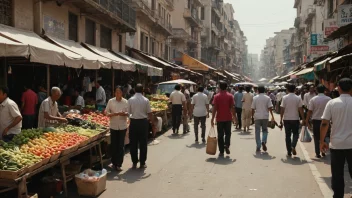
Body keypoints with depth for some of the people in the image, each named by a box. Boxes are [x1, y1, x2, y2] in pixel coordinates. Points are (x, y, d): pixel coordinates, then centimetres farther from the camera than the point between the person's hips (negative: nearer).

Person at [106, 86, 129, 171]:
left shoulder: (125, 102, 2)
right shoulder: (111, 101, 2)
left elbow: (128, 113, 2)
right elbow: (107, 113, 1)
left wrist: (124, 113, -20)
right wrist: (115, 114, -16)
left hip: (122, 126, 0)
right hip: (113, 126, 0)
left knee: (121, 145, -1)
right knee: (114, 145, 5)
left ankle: (119, 164, 4)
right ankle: (114, 162, 18)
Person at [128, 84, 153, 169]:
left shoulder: (130, 100, -5)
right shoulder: (146, 100, -5)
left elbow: (128, 112, -1)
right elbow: (149, 113, -2)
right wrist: (151, 120, 14)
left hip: (134, 122, 1)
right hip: (143, 122, 0)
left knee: (133, 143, 10)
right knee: (143, 143, 8)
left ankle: (134, 162, 15)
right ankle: (142, 163, 12)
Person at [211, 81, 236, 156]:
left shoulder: (216, 96, -5)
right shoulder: (230, 96, -2)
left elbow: (214, 108, -8)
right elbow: (232, 107, -4)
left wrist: (212, 119, -5)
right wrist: (234, 116, 8)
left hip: (219, 119, -1)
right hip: (228, 118, 1)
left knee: (220, 135, 7)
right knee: (228, 133, 14)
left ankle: (221, 151, 9)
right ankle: (227, 145, -10)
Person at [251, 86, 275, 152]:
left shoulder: (255, 98, 1)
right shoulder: (267, 98, 1)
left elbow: (253, 109, 1)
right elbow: (270, 108, -6)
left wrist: (253, 116, 11)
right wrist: (272, 116, -4)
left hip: (257, 117, 0)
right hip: (265, 117, 0)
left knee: (257, 132, 5)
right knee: (265, 130, 15)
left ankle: (258, 147, 3)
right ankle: (264, 141, -10)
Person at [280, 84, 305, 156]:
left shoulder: (284, 98, -5)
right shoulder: (298, 98, -3)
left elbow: (282, 109, -6)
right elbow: (300, 110, -4)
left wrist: (281, 119, 1)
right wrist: (303, 119, 3)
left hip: (286, 119, 0)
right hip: (295, 119, 0)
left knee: (288, 135, 8)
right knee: (295, 134, 14)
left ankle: (289, 152, 10)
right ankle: (293, 146, -9)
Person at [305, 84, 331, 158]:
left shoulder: (313, 99, -8)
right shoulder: (329, 99, -5)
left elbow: (310, 111, -8)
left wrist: (307, 120, 1)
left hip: (316, 120, -1)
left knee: (317, 138, 7)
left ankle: (318, 153, 7)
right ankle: (323, 151, 20)